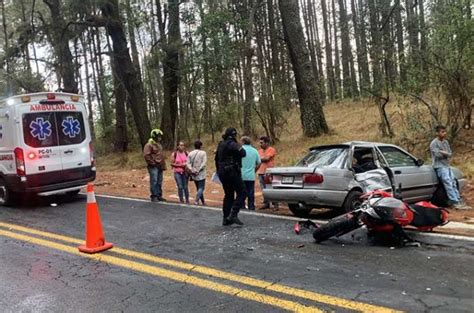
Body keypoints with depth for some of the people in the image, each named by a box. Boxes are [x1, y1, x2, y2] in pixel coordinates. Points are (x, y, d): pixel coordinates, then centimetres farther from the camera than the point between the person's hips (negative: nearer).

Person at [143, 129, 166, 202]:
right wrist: (153, 163, -16)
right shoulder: (149, 145, -9)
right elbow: (146, 155, -18)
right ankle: (154, 196, -1)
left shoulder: (159, 145, 19)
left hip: (160, 166, 8)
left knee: (159, 182, 10)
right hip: (153, 167, -8)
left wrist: (163, 165, 16)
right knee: (154, 181, -7)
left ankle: (159, 196, 17)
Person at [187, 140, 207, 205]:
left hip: (194, 175, 5)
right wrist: (198, 170, -13)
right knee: (201, 188, -1)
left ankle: (203, 201, 20)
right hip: (201, 174, -5)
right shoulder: (203, 153, -6)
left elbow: (188, 163, -2)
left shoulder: (190, 153, 7)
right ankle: (197, 200, -18)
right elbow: (204, 163, -15)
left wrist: (191, 170, -8)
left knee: (199, 188, 15)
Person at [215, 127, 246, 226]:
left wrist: (219, 171, 31)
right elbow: (243, 153, -23)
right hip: (232, 172, -9)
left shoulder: (220, 145, 15)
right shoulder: (232, 144, -13)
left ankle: (226, 218, 14)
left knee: (228, 195, 14)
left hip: (222, 172, 9)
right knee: (241, 192, -4)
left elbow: (216, 159, 23)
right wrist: (239, 148, -2)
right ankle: (233, 215, -13)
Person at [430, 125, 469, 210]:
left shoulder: (446, 142, 14)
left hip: (446, 165, 8)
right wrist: (446, 154, -3)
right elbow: (438, 155, -19)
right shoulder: (434, 143, -9)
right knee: (448, 183, -15)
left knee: (453, 182, 1)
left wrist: (444, 153, -10)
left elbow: (450, 154, 9)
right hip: (439, 166, -8)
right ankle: (455, 202, -17)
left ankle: (458, 201, 1)